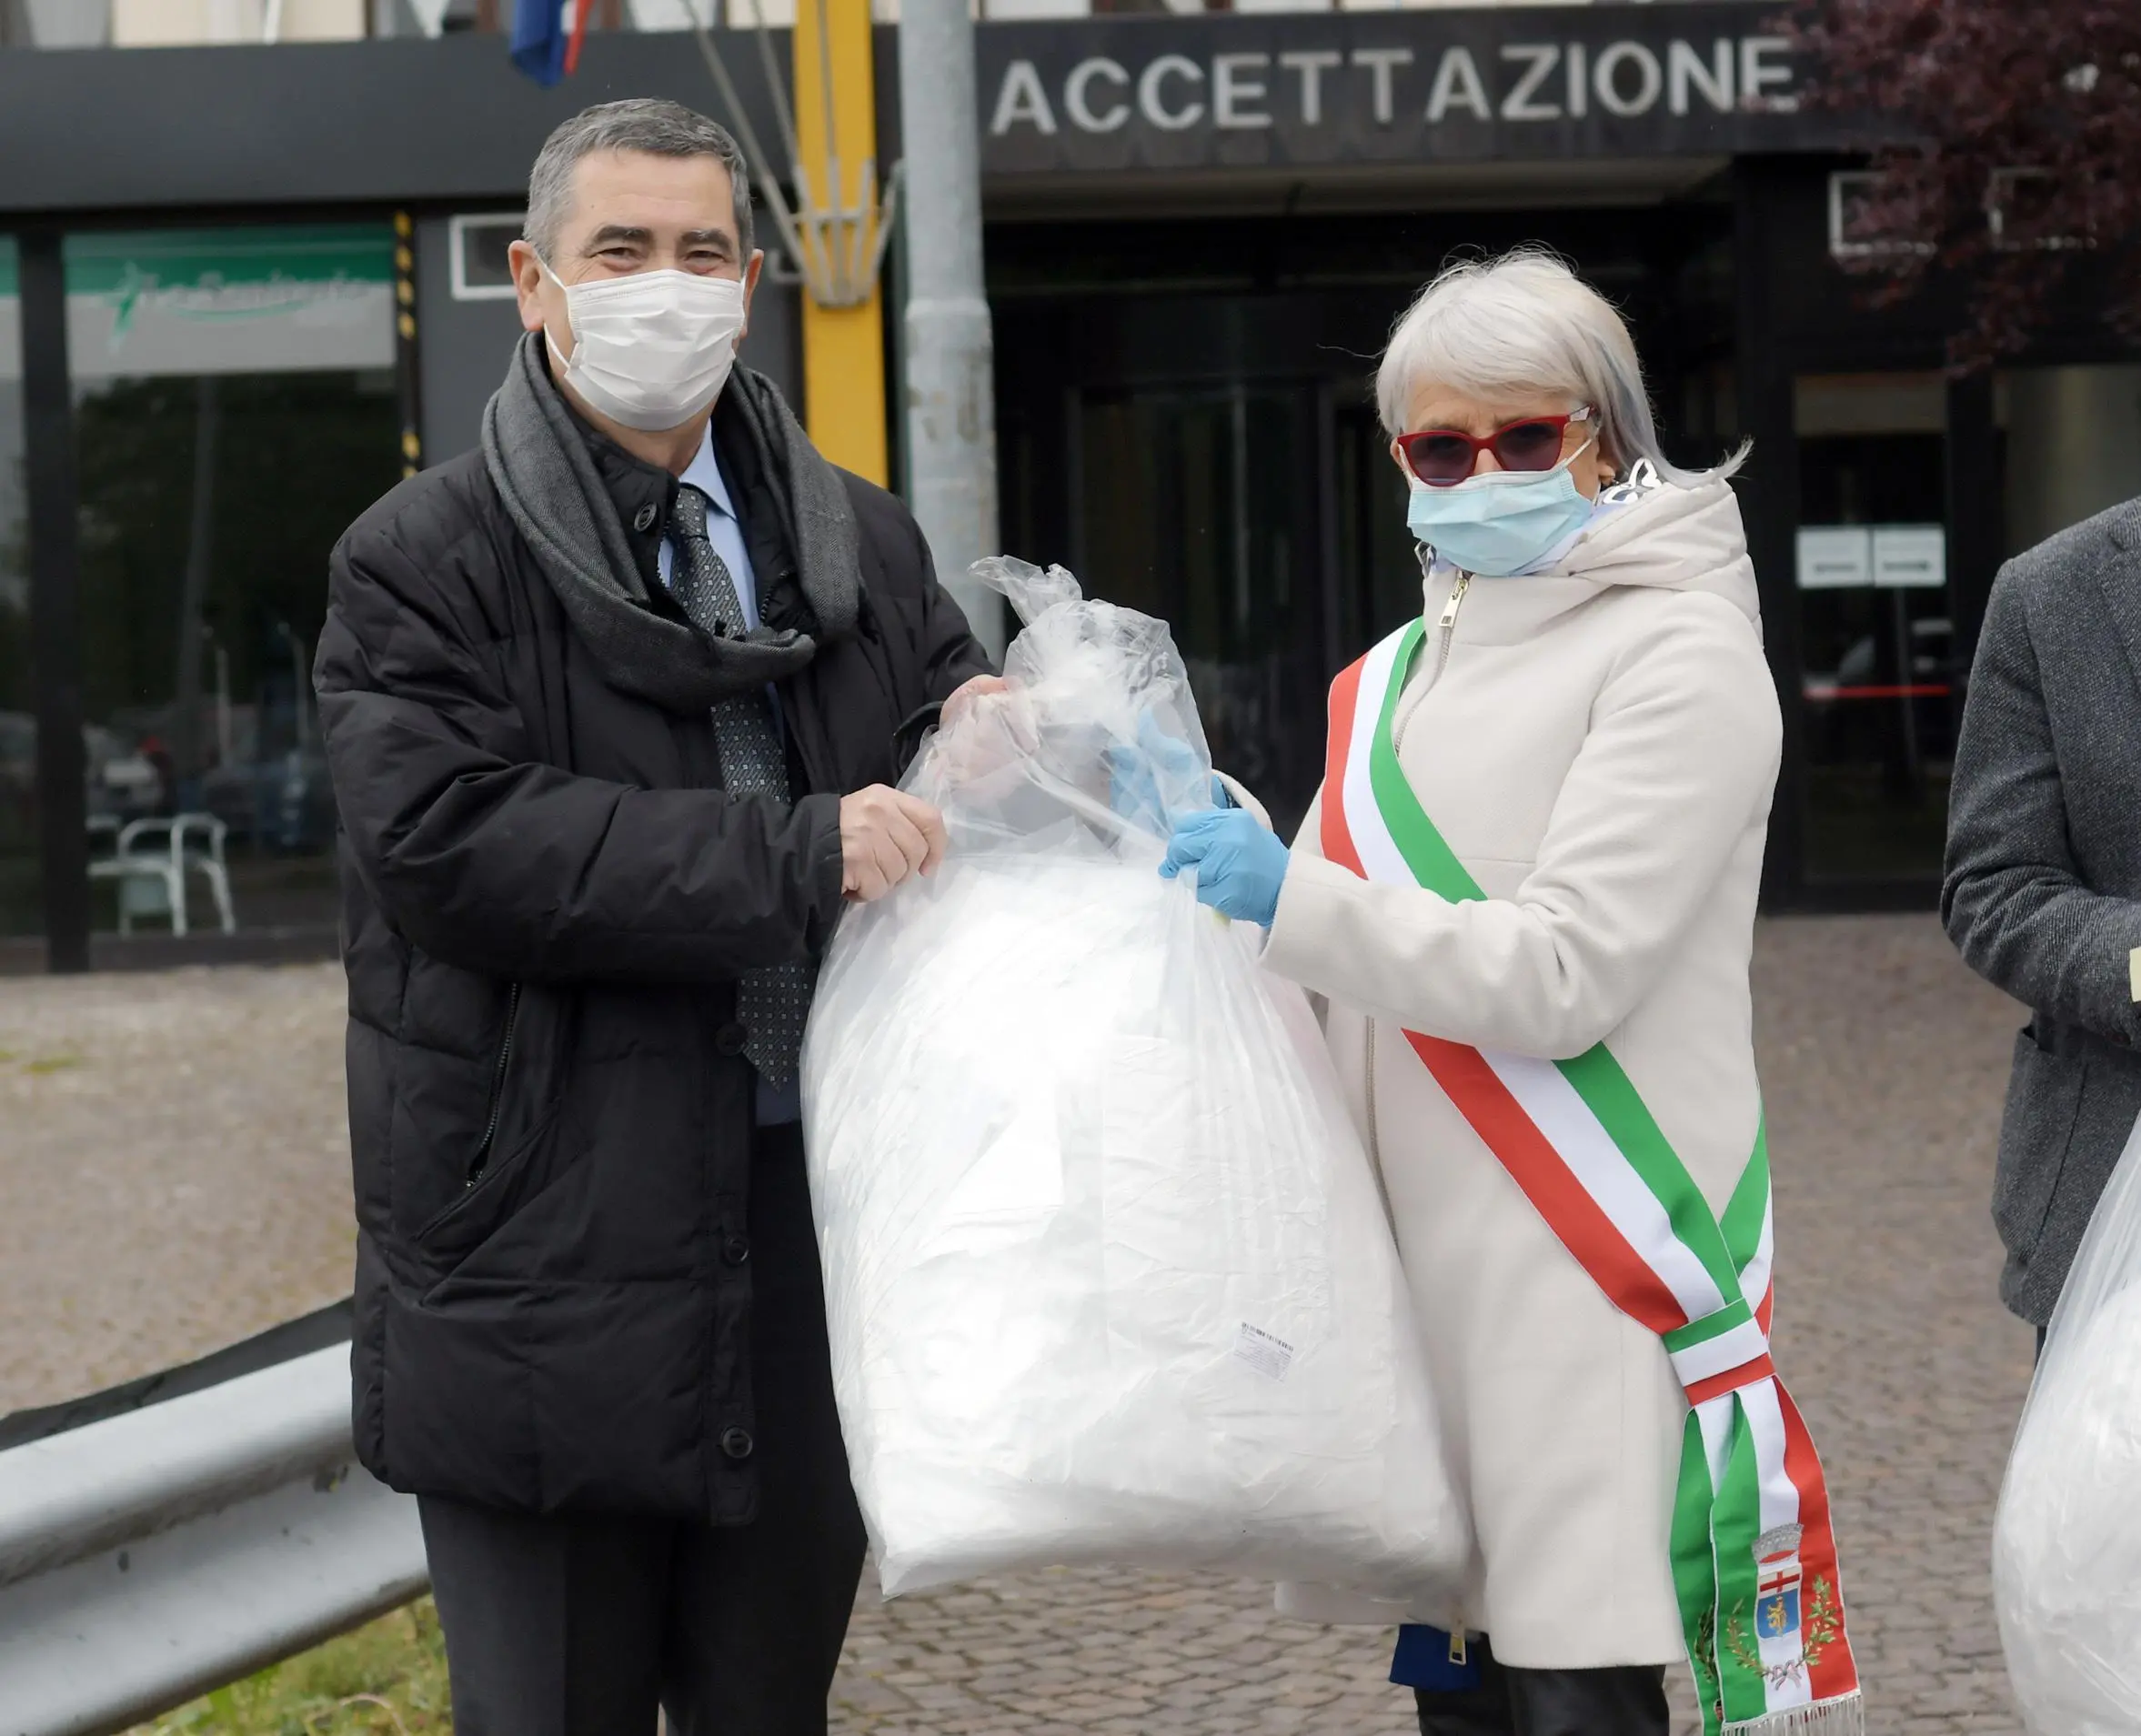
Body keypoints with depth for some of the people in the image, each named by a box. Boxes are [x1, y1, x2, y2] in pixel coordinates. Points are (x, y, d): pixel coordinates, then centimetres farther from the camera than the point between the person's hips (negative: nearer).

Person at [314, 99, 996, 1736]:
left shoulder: (862, 545, 13)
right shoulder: (422, 560, -4)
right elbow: (445, 841, -18)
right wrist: (794, 855, -23)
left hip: (815, 1233, 5)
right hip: (546, 1271, -4)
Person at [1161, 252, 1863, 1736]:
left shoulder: (1679, 656, -6)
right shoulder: (1397, 678, 17)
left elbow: (1558, 973, -14)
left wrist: (1295, 901, -15)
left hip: (1591, 1275, -7)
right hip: (1424, 1267, 7)